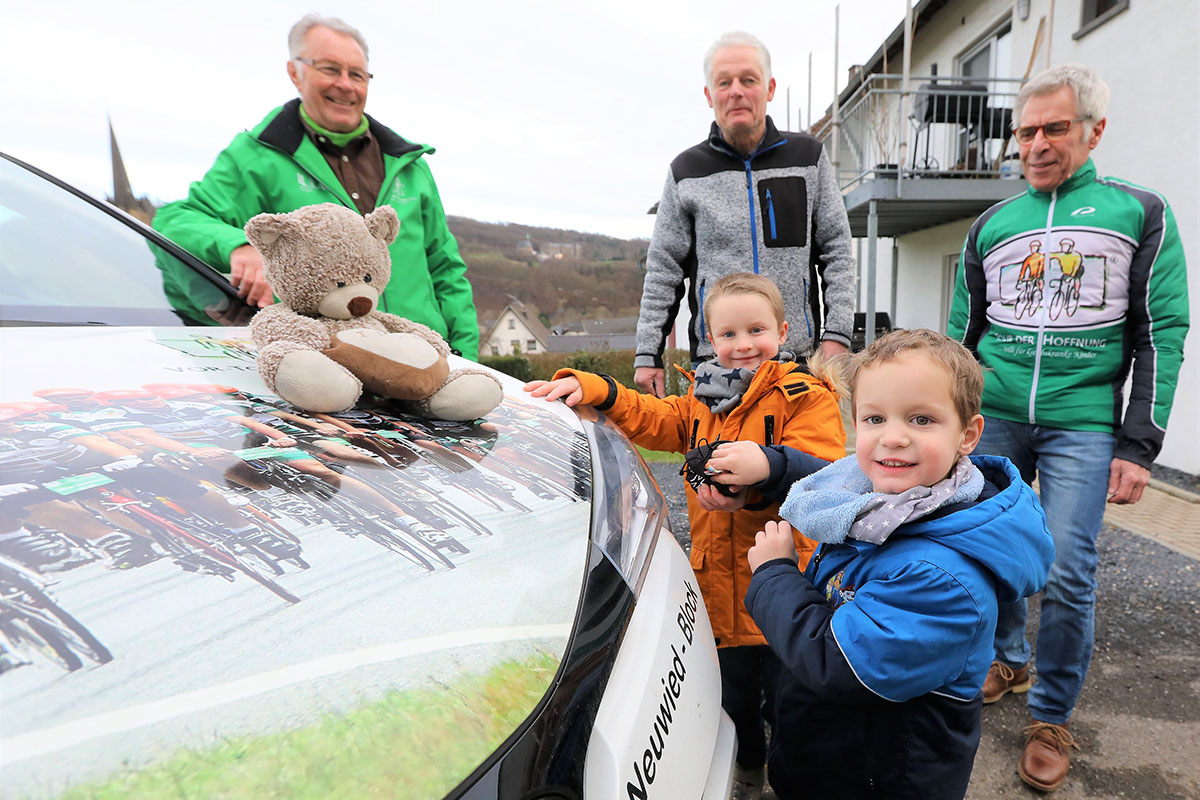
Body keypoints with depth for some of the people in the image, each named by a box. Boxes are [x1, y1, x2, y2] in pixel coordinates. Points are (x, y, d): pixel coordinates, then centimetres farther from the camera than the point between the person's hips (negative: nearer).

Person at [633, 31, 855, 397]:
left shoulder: (808, 156, 10)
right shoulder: (686, 171, 7)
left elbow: (837, 251, 10)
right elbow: (663, 270, 8)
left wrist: (836, 333, -1)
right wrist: (648, 354, 3)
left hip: (799, 358, 1)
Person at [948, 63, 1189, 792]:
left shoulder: (1140, 212, 4)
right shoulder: (991, 226, 11)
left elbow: (1161, 334, -1)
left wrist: (1139, 445, -8)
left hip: (1083, 424, -3)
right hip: (994, 419, 3)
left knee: (1067, 572, -3)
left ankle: (1052, 718, 17)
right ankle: (1009, 661, 34)